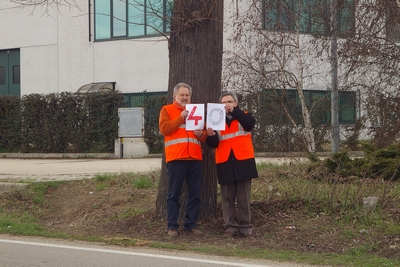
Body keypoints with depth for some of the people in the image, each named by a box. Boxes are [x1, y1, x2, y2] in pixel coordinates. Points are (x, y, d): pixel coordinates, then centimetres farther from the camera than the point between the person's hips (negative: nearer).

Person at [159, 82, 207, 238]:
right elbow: (164, 128, -9)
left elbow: (205, 135, 21)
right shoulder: (167, 110, 8)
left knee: (195, 194, 3)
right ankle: (172, 227, 1)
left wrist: (201, 134, -2)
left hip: (195, 159, 4)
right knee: (174, 194, -2)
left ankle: (191, 225, 10)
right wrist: (181, 117, -14)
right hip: (176, 159, -4)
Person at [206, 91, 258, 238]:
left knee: (244, 197, 1)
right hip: (225, 163, 2)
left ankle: (246, 227, 5)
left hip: (243, 162, -2)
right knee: (227, 198, 2)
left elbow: (250, 123, -16)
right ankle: (230, 227, 6)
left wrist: (234, 111, -23)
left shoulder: (243, 116, 8)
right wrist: (211, 135, -18)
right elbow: (213, 144, 5)